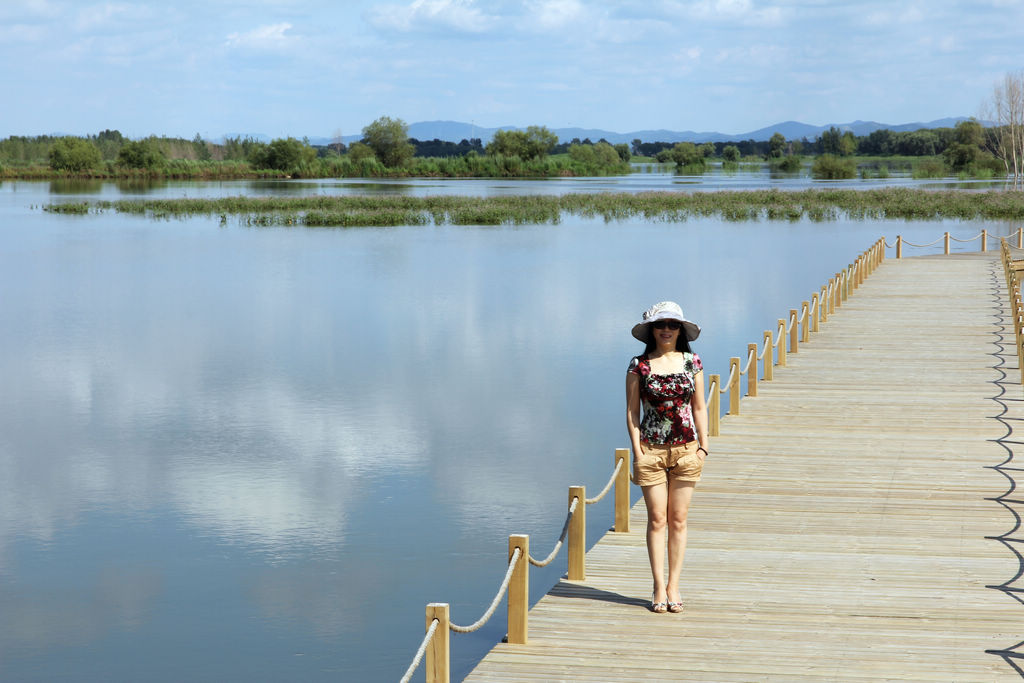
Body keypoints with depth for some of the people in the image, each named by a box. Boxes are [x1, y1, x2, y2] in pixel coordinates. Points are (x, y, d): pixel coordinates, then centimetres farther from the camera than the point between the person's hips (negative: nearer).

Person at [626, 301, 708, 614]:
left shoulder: (692, 362, 4)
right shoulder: (639, 365, -2)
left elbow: (699, 407, 9)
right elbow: (632, 411, 0)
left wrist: (703, 446, 3)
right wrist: (637, 451, -6)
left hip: (686, 448, 2)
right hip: (651, 449, -2)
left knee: (678, 520, 5)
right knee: (657, 519, 0)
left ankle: (674, 586, 11)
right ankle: (659, 587, 6)